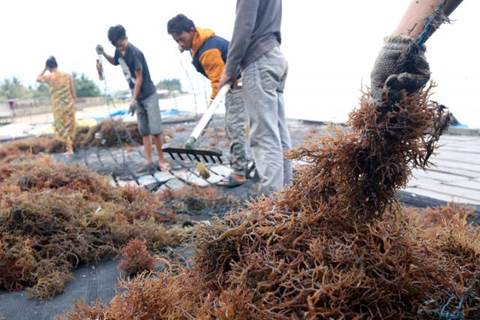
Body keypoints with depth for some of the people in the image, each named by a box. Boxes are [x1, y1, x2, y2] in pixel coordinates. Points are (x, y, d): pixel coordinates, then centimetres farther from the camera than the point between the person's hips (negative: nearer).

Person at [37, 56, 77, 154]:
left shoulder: (48, 77, -8)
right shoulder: (67, 75, -3)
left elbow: (38, 78, 15)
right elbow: (73, 92, 1)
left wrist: (45, 69, 11)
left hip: (58, 106, -3)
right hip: (69, 104, 3)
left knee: (62, 126, 8)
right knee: (70, 125, 17)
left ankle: (69, 149, 6)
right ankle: (71, 145, 29)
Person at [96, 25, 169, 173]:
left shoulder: (134, 53, -20)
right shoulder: (119, 51, 3)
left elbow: (139, 78, -18)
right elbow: (115, 62, 27)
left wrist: (133, 100, -17)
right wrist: (103, 53, 9)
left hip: (148, 95, -8)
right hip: (138, 96, 8)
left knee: (155, 130, -7)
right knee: (144, 132, 6)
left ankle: (161, 161, 3)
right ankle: (149, 162, 9)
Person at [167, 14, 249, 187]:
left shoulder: (208, 50, -26)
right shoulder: (199, 44, 5)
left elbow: (219, 81, -25)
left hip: (239, 85, -10)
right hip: (231, 85, 10)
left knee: (234, 127, -13)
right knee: (231, 127, 12)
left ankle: (239, 173, -10)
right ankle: (242, 167, 19)